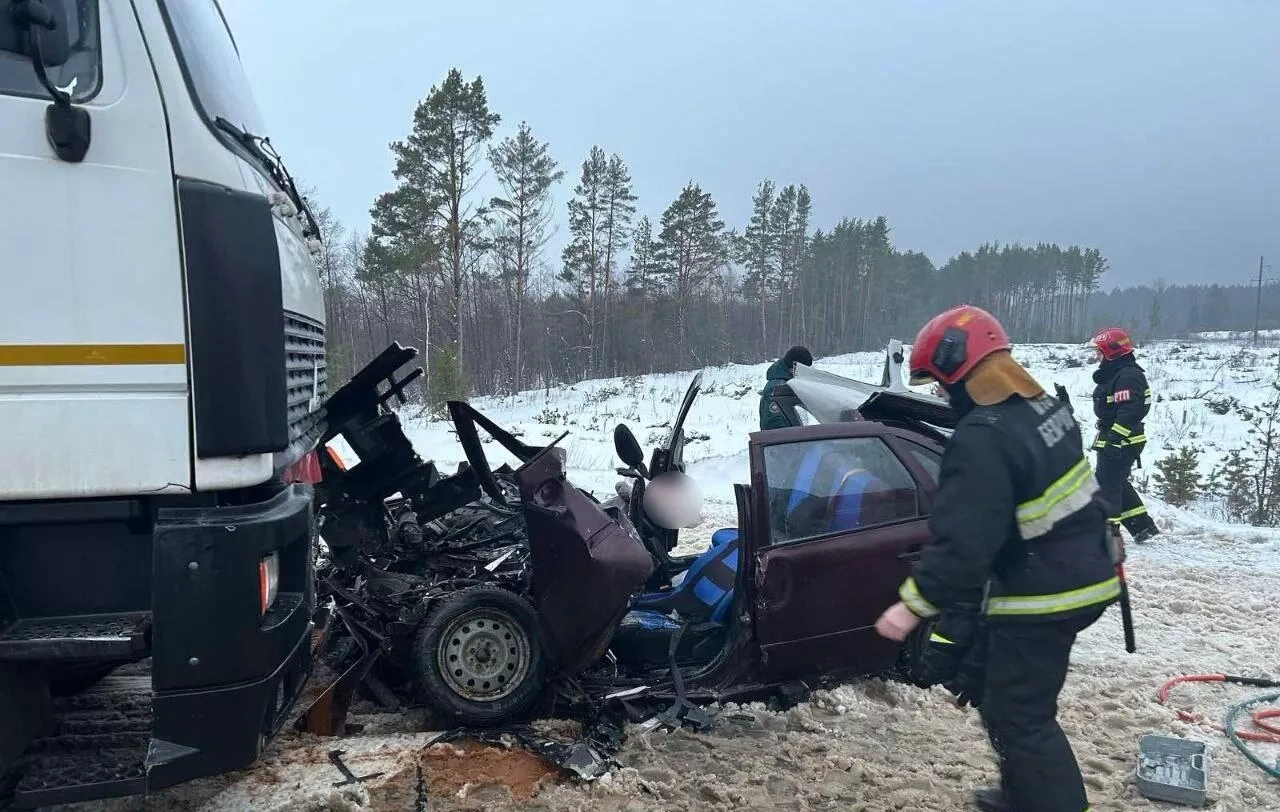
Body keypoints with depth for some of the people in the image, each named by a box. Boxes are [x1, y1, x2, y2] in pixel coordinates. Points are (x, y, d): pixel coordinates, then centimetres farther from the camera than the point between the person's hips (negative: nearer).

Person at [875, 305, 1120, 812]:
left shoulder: (982, 439, -26)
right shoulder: (1043, 406, 4)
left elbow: (962, 541, -30)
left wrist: (914, 603, -23)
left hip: (1043, 596, -10)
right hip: (1083, 575, 10)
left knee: (1019, 718, 3)